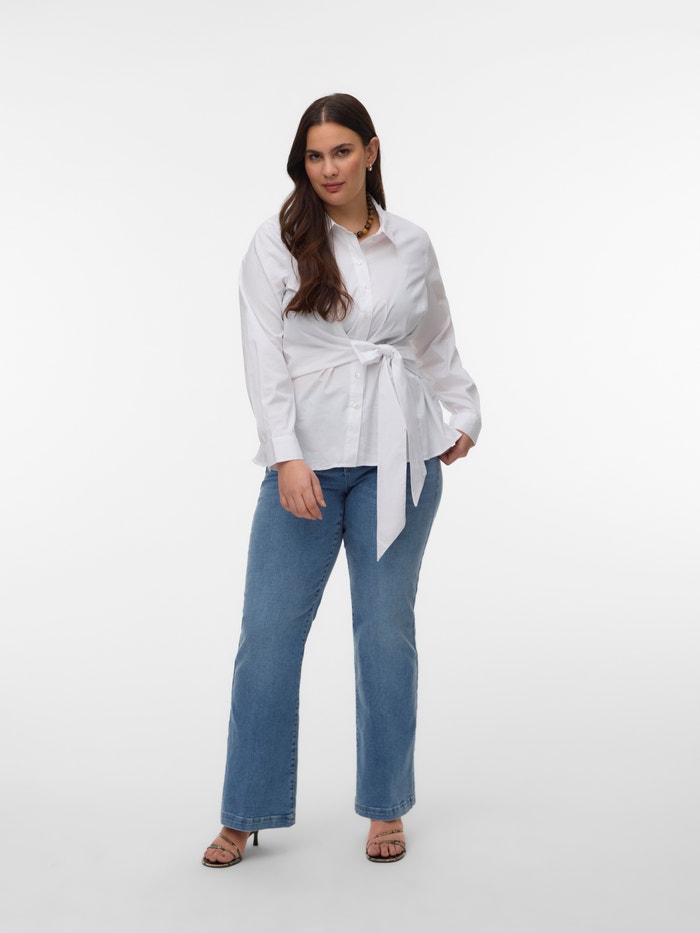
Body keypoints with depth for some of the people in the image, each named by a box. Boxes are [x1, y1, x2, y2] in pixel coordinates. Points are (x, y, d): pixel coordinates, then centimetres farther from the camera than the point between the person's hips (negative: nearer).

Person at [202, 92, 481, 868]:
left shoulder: (412, 246, 9)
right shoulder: (277, 243, 0)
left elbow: (438, 344, 22)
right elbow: (264, 357, -6)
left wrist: (466, 415, 13)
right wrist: (287, 458, -15)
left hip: (398, 457, 2)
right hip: (307, 457, -1)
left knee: (386, 628, 7)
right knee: (269, 630, -1)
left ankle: (386, 810, 22)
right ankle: (246, 815, 15)